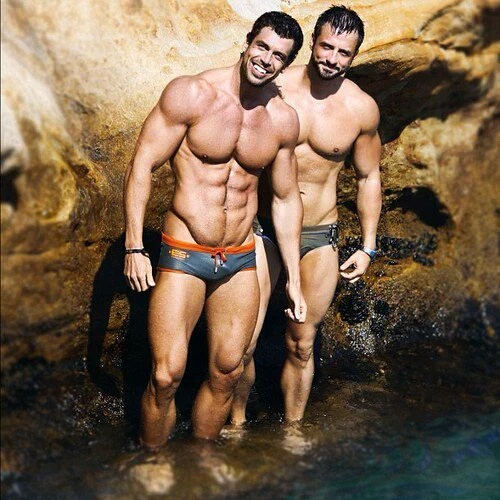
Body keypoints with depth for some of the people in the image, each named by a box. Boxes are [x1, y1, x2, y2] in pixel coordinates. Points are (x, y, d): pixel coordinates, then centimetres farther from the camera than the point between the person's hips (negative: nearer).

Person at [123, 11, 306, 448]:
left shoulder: (284, 120, 1)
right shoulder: (192, 93, -12)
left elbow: (286, 200, 10)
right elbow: (142, 166, -9)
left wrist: (295, 279, 11)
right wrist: (134, 247, -15)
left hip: (241, 260, 4)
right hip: (184, 254, -4)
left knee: (228, 373, 10)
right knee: (167, 375, -8)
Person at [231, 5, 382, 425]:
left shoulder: (362, 109, -4)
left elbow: (368, 177, 9)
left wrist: (368, 248, 6)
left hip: (319, 236, 1)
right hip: (263, 228, -1)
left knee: (301, 346, 11)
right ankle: (236, 423, 21)